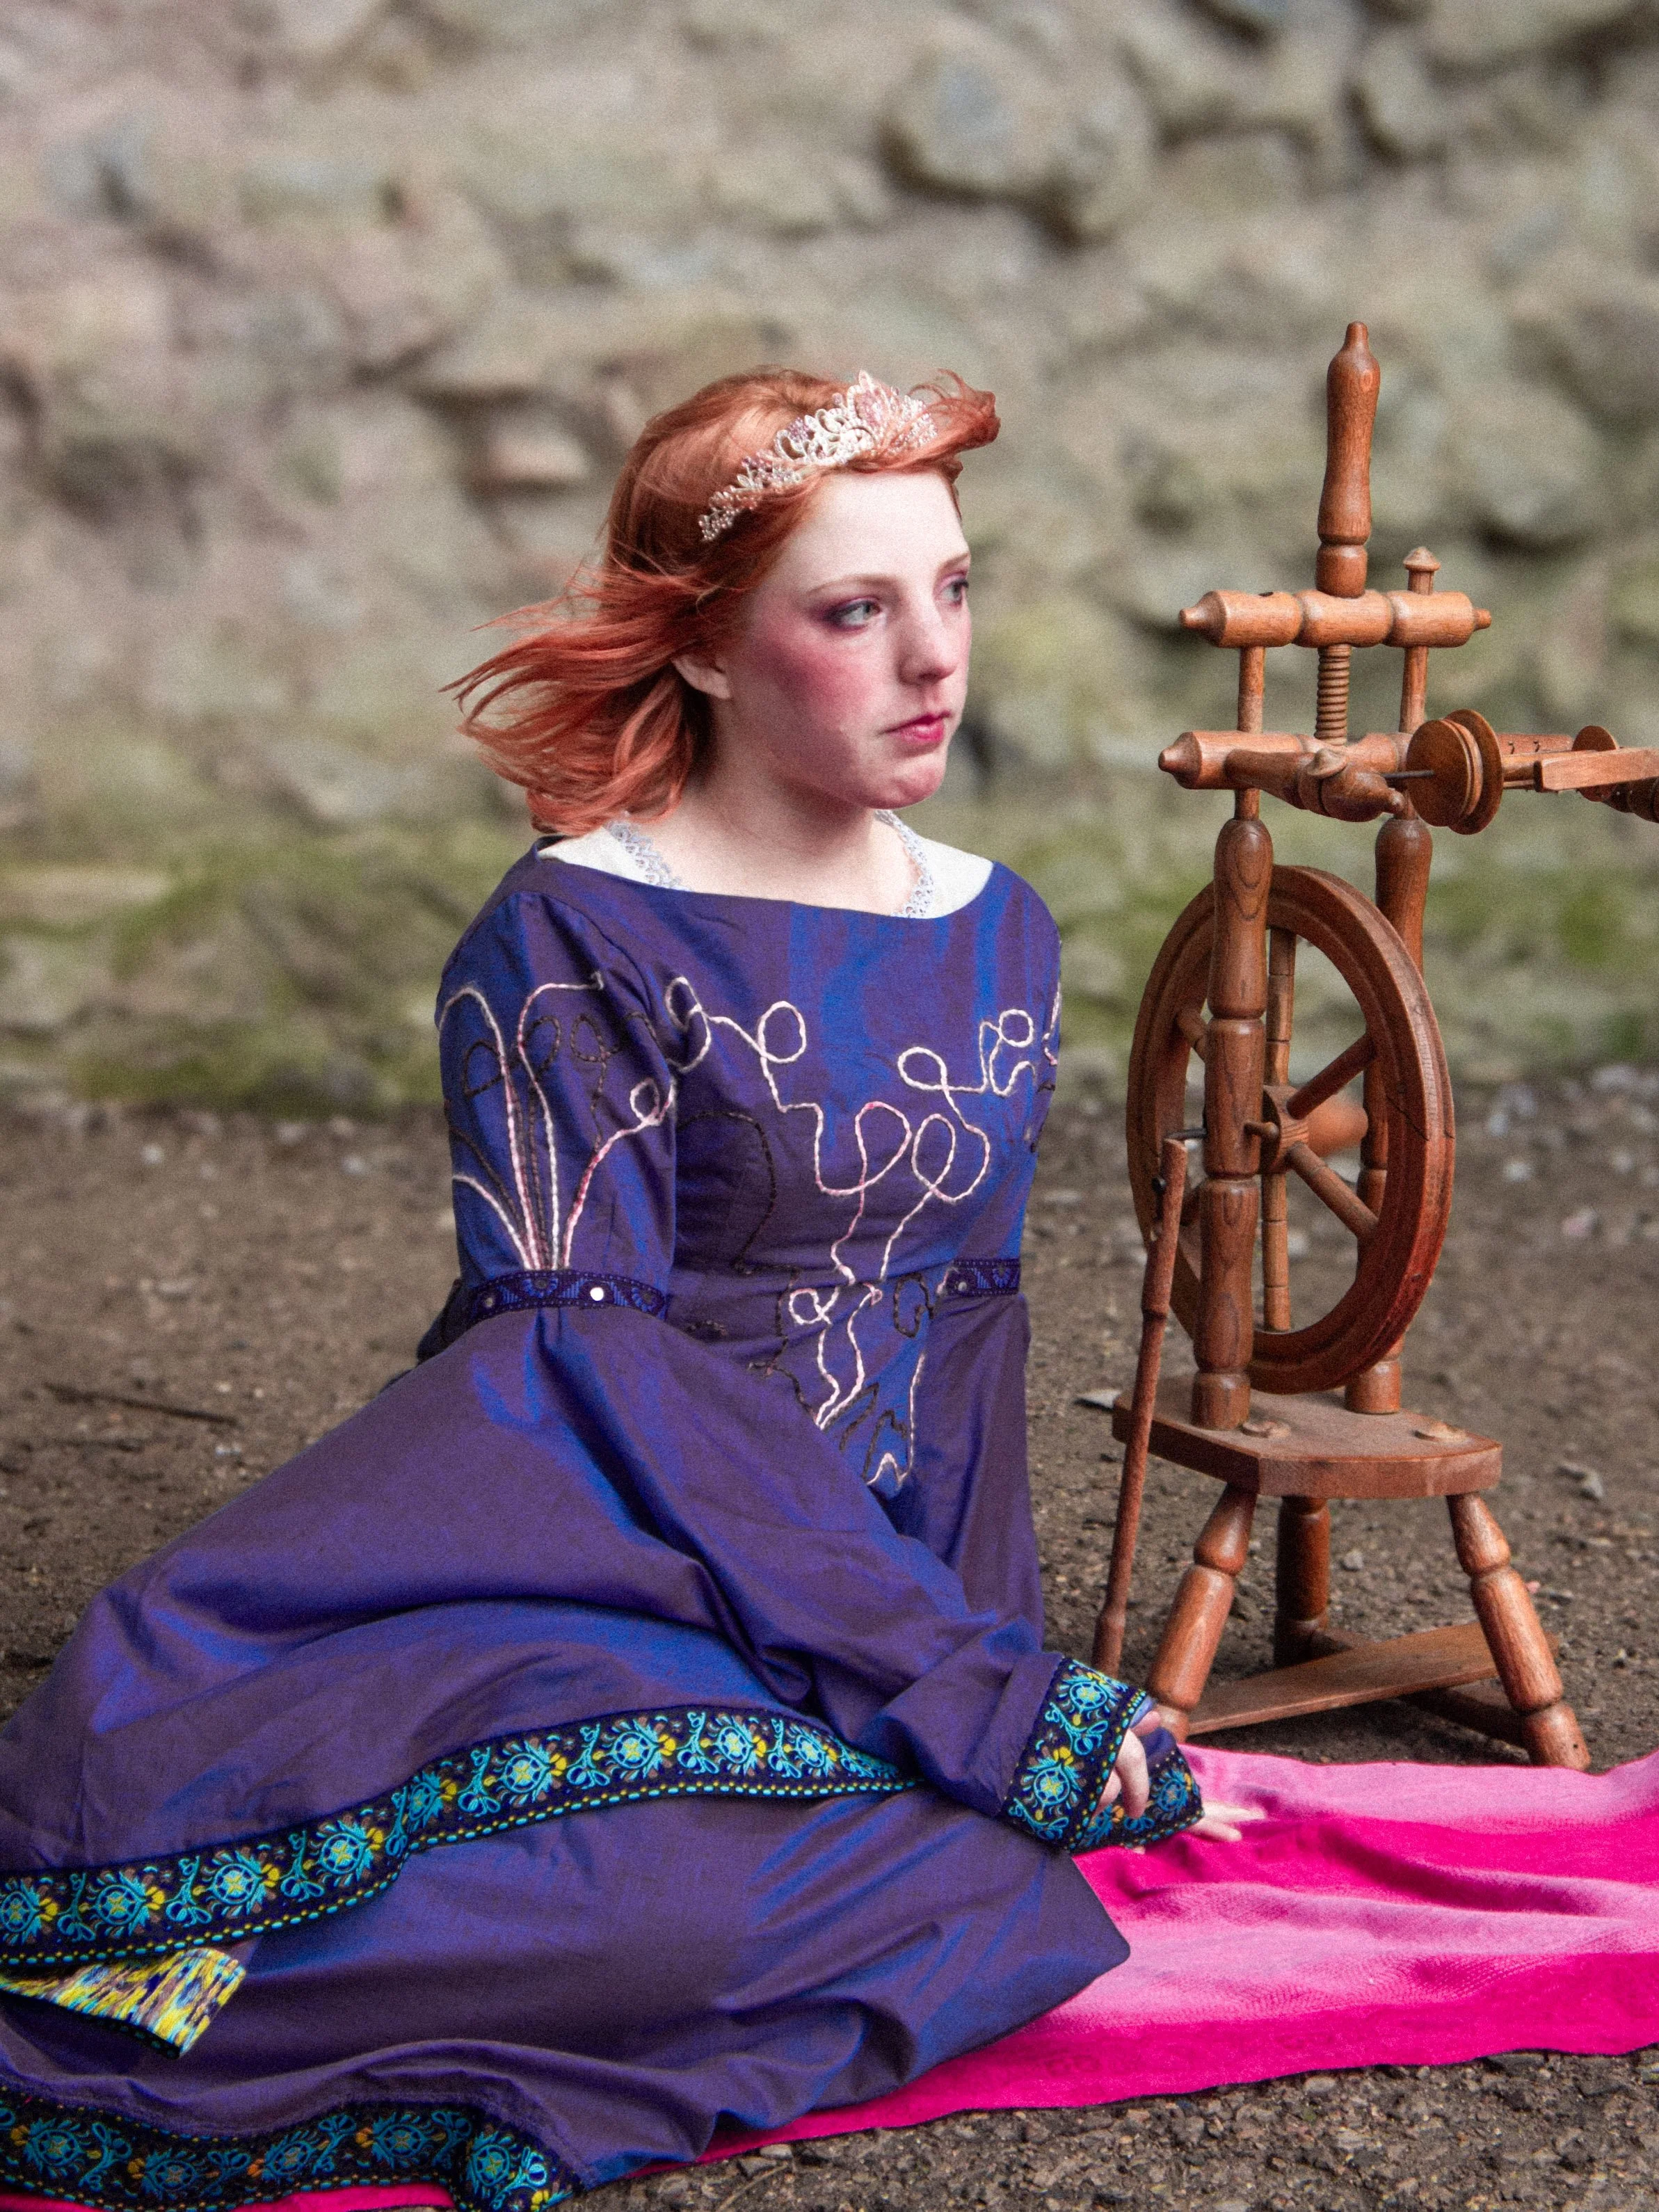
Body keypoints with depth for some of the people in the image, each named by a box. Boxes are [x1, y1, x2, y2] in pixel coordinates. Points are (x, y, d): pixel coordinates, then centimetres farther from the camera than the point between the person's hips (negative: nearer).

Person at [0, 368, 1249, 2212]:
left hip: (888, 1585, 6)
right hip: (593, 1547, -6)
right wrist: (967, 1694, -17)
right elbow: (592, 1361, -13)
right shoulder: (569, 941, -5)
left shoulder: (996, 937, 14)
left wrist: (989, 1673, 7)